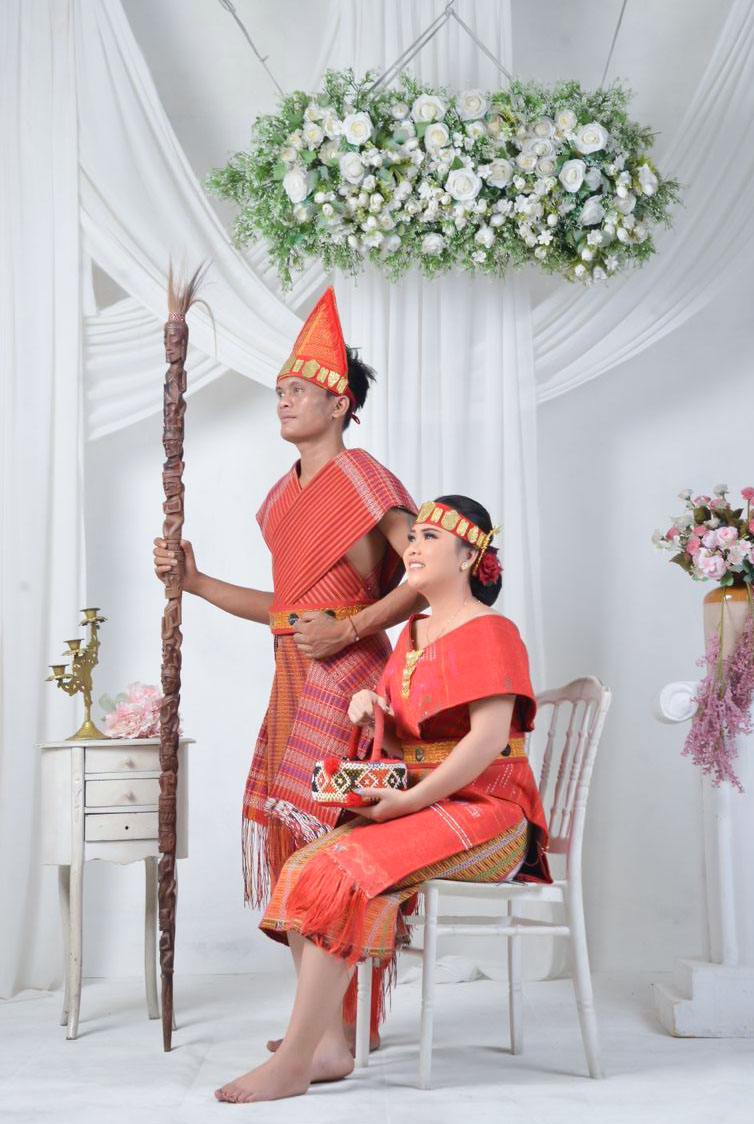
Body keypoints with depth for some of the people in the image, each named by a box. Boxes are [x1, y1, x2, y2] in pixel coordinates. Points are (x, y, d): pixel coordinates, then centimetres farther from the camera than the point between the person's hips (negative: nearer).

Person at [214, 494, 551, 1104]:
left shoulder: (489, 632, -7)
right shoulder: (413, 634, 19)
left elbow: (488, 740, -19)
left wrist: (408, 800, -21)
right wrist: (375, 713, -1)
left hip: (484, 813, -8)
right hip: (420, 808, 8)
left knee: (345, 873, -27)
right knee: (306, 867, -13)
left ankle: (293, 1063, -23)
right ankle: (329, 1044, -15)